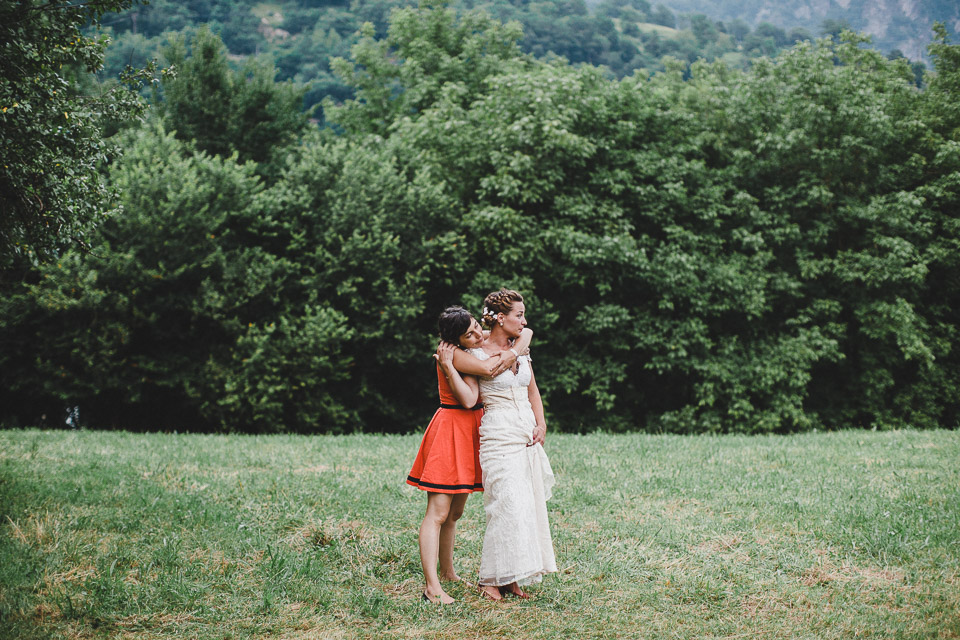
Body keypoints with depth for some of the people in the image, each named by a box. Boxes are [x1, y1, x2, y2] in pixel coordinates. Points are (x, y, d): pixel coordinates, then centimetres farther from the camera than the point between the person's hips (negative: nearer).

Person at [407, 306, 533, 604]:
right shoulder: (453, 352, -16)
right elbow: (487, 369, -28)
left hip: (470, 431, 9)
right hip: (450, 430, -9)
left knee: (454, 512, 18)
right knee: (438, 513, -11)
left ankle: (448, 572, 30)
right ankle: (432, 588, -14)